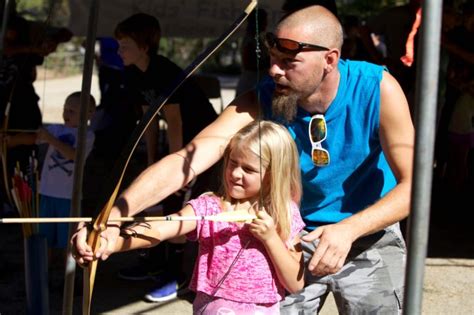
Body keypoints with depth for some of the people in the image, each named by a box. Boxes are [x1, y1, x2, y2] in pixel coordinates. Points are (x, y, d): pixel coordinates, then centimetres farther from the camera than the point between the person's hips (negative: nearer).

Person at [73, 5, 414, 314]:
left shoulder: (377, 89, -23)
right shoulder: (261, 101, -21)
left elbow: (411, 184, -20)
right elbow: (184, 161, -32)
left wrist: (349, 229, -37)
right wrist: (113, 216, -47)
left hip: (368, 238, 0)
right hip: (293, 238, 1)